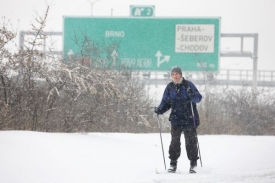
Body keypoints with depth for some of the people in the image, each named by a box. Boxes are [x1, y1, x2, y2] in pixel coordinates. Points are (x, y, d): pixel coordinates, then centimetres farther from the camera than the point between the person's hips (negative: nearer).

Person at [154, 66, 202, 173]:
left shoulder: (188, 85, -3)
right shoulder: (170, 87, 7)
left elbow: (198, 98, -8)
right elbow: (166, 103, 12)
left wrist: (192, 95, -29)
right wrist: (160, 110, -7)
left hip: (189, 119, -2)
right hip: (175, 119, 2)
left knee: (191, 141, 2)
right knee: (175, 141, -2)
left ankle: (193, 164, 11)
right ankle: (173, 164, 5)